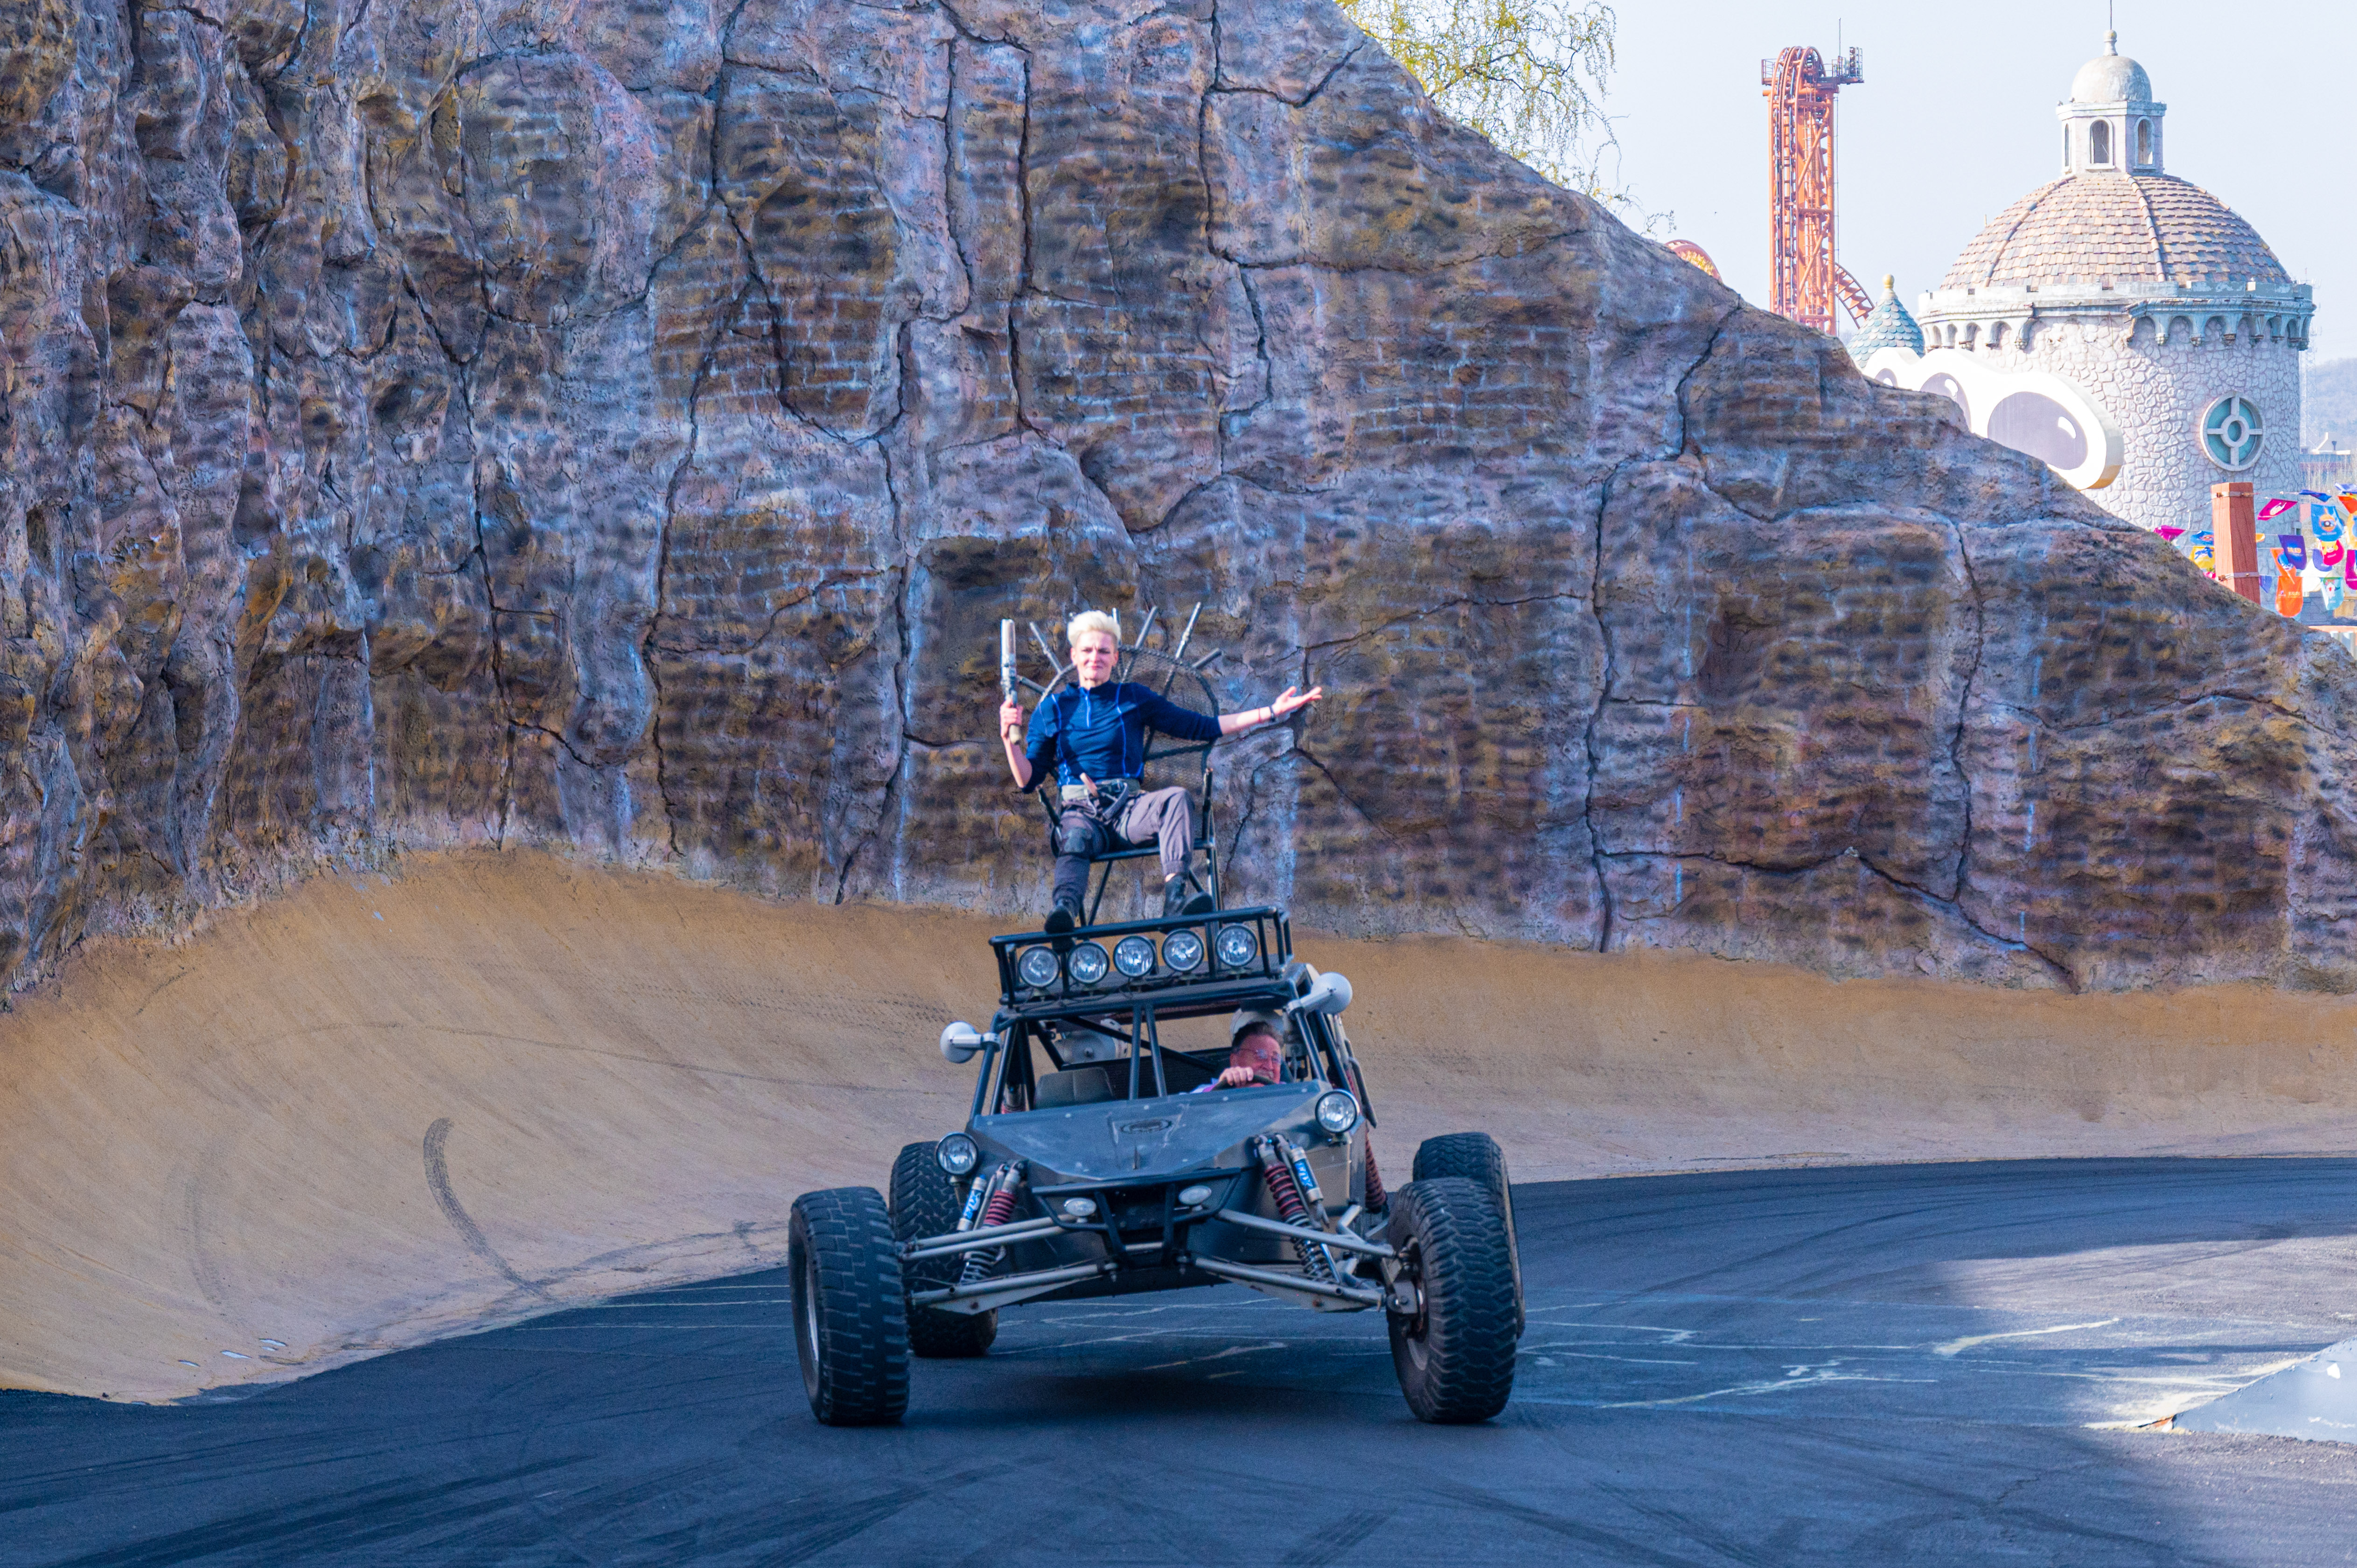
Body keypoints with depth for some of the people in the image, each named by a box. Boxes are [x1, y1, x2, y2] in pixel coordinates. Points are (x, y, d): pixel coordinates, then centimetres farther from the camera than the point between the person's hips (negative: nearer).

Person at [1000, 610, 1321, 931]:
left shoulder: (1134, 698, 14)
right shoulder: (1053, 709, 13)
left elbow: (1202, 727, 15)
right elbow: (1027, 779, 10)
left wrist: (1272, 712, 10)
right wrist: (1011, 741, -10)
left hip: (1129, 809, 1)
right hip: (1079, 811, -1)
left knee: (1176, 799, -30)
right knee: (1076, 840, -36)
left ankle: (1175, 899, -47)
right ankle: (1065, 910, -68)